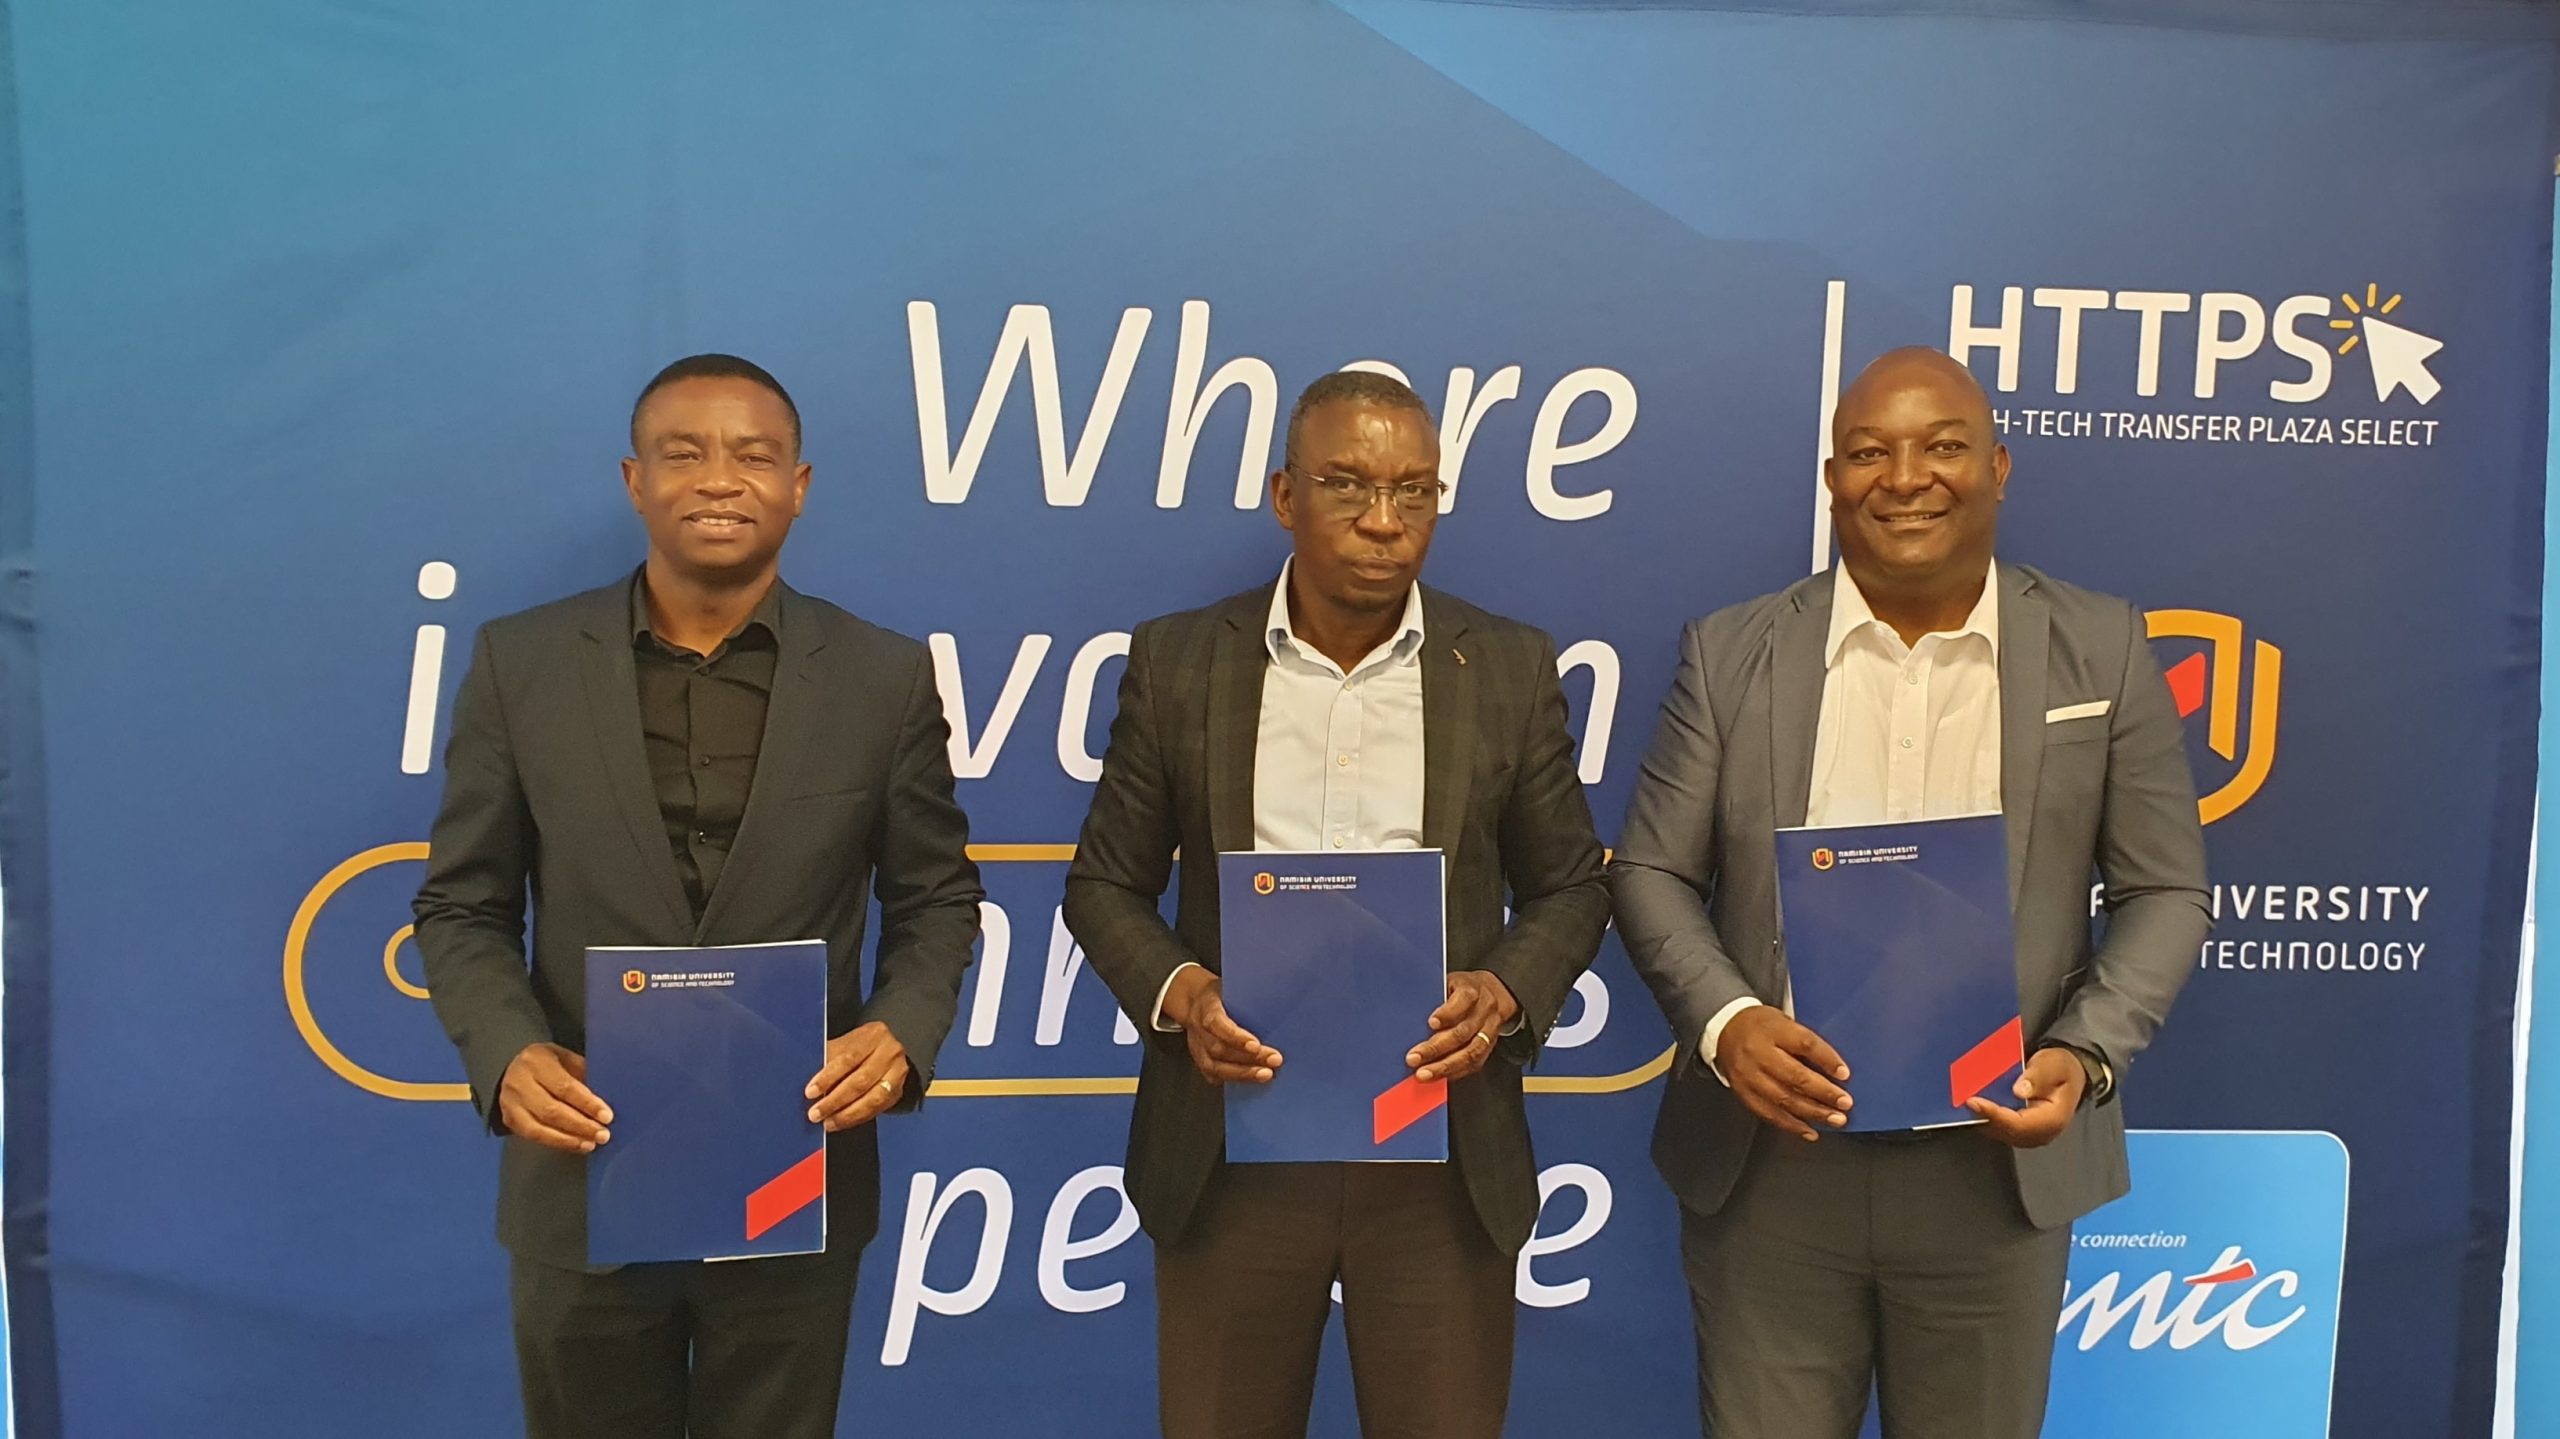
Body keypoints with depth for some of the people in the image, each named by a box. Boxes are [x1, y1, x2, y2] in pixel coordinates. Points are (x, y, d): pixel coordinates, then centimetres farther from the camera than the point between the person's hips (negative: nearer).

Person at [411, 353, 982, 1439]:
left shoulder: (885, 678, -4)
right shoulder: (520, 663, -2)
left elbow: (936, 898, 3)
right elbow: (462, 908, 2)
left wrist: (900, 1032, -15)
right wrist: (507, 1055, -15)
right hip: (583, 1182, 1)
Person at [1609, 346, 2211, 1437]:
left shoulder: (2103, 651, 1)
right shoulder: (1733, 652, 1)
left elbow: (2163, 892, 4)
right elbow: (1651, 872, 2)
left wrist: (2085, 1053, -12)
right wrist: (1724, 1021, -15)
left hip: (1996, 1170, 0)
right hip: (1769, 1165, 0)